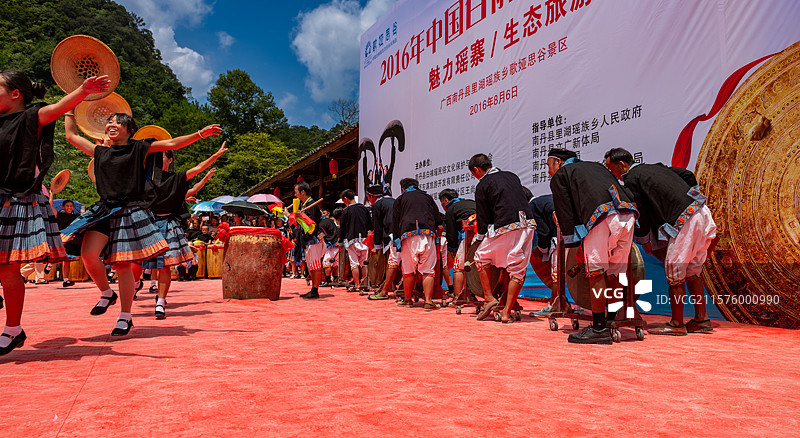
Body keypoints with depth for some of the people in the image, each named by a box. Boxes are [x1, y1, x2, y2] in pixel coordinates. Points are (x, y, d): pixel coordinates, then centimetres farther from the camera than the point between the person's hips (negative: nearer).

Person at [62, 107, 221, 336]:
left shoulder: (138, 148, 5)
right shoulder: (100, 152, 17)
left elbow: (171, 144, 2)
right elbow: (71, 135, 29)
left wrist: (200, 134, -4)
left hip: (130, 212, -4)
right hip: (104, 211, 4)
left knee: (123, 265, -3)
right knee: (88, 254, -14)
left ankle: (125, 317, 9)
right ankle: (106, 293, 15)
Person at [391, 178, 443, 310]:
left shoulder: (400, 199, 18)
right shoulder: (427, 197, 24)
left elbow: (395, 222, 11)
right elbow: (439, 220, 20)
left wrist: (396, 240, 13)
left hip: (409, 235, -1)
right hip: (428, 235, 1)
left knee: (409, 271, 8)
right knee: (428, 270, 0)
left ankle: (408, 300, 18)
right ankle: (428, 301, -6)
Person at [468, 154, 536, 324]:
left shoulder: (482, 185, 4)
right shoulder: (511, 176, 20)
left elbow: (483, 218, 3)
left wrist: (481, 238, 14)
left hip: (505, 227, -5)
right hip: (527, 225, 5)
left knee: (481, 257, 17)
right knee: (518, 270, 8)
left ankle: (489, 298, 12)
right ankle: (507, 312, 6)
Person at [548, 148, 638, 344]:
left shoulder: (560, 176, 19)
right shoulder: (596, 166, 37)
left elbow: (565, 212, 9)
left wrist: (574, 245, 10)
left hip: (601, 217, -7)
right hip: (627, 216, 7)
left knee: (596, 271, -4)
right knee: (614, 273, 13)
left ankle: (599, 329, -4)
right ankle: (612, 322, 19)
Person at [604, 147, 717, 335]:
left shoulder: (631, 179, -4)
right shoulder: (655, 167, 20)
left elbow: (640, 215, -2)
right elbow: (687, 175, 22)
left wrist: (645, 242, 9)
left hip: (685, 220, -9)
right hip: (702, 212, 9)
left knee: (674, 272, 0)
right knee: (691, 271, 16)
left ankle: (677, 324, 8)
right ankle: (701, 319, 22)